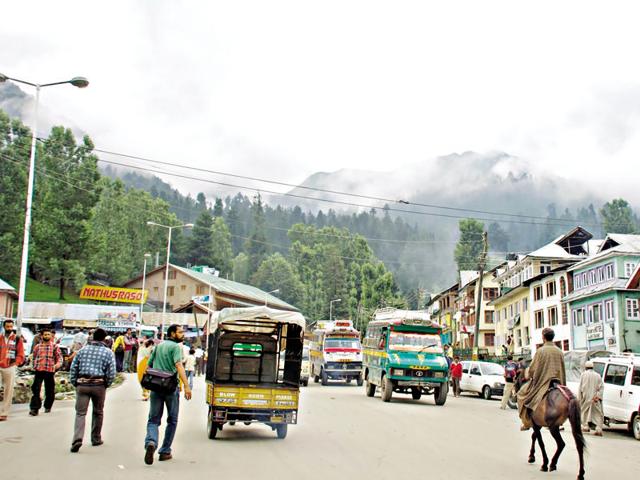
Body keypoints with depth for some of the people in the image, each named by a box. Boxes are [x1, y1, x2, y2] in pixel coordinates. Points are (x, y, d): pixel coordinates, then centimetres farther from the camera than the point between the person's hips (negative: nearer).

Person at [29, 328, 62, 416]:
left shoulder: (55, 346, 5)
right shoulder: (37, 347, 12)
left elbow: (59, 357, 1)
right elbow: (33, 357, 22)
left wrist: (58, 364, -18)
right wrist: (34, 366, 9)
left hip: (50, 371, -1)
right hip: (38, 371, 1)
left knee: (49, 390, 7)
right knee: (35, 389, -8)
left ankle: (48, 407, 24)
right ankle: (34, 408, -6)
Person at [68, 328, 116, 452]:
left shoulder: (82, 350, 8)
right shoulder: (108, 352, 1)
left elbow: (73, 368, 6)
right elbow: (111, 373, -5)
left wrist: (75, 383, 13)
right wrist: (106, 385, 9)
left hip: (82, 385, 1)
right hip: (99, 385, -1)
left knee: (80, 413, 0)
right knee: (98, 412, 17)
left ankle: (77, 439, -18)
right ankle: (96, 439, 26)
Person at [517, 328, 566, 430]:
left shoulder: (540, 351, -11)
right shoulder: (560, 352, 4)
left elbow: (533, 368, -7)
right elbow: (563, 371, 8)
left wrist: (529, 376, 13)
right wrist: (563, 385, 18)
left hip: (542, 381, -5)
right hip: (557, 382, 5)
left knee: (522, 394, 8)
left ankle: (527, 422, 5)